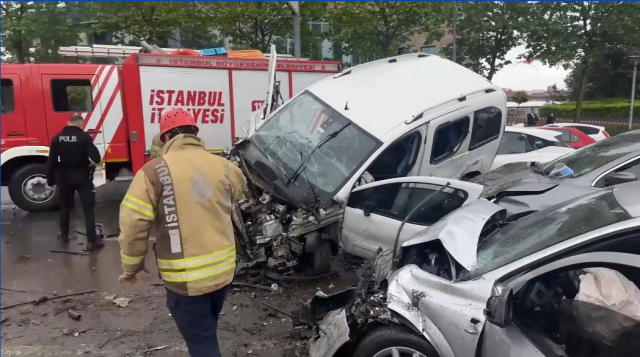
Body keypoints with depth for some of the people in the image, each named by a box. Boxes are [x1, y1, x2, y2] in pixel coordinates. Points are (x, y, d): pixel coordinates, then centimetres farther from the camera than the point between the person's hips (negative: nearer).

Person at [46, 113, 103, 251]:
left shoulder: (57, 138, -1)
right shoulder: (85, 137, -13)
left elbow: (51, 161, 0)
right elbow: (96, 158, -20)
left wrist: (50, 180, 8)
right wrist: (91, 164, 3)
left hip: (64, 177, 4)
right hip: (82, 177, -4)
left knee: (65, 207, 21)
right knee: (88, 209, 0)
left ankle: (64, 235, 34)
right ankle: (91, 241, -3)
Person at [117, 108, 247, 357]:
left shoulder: (154, 171, -13)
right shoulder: (223, 166, 0)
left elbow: (133, 224, -14)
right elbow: (240, 190, 21)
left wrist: (132, 266, 2)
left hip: (185, 277, -5)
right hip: (223, 269, 5)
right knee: (207, 333, 28)